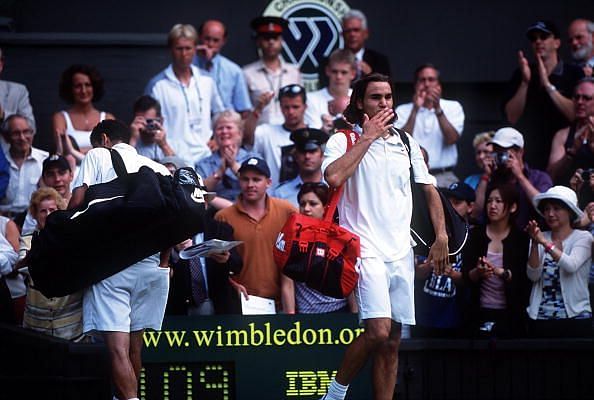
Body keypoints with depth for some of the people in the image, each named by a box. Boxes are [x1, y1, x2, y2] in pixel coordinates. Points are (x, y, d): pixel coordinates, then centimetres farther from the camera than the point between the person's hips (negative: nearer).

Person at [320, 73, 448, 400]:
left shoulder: (407, 143, 15)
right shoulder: (343, 140, -1)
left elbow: (429, 190, 21)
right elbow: (334, 177, -21)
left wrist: (441, 237, 10)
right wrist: (368, 136, -14)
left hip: (401, 253, 6)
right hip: (365, 249, -6)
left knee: (391, 342, 5)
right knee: (378, 331, -21)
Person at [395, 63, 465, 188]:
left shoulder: (453, 107, 10)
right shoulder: (403, 110, 9)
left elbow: (452, 139, -5)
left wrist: (437, 108, -14)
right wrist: (415, 110, -12)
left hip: (444, 177, 0)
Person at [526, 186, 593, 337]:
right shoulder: (541, 238, 7)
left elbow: (571, 266, -19)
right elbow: (533, 276, -4)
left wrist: (545, 242, -26)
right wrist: (535, 244, -15)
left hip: (575, 316, -3)